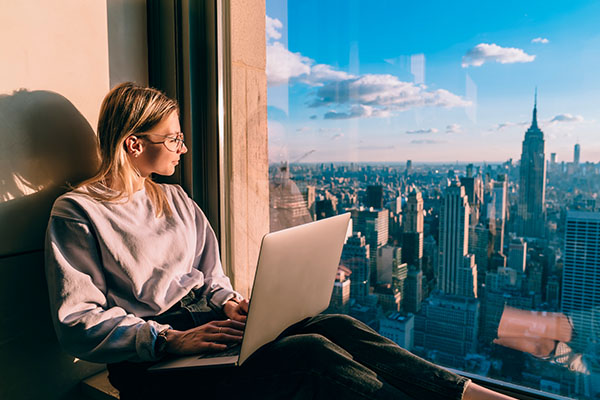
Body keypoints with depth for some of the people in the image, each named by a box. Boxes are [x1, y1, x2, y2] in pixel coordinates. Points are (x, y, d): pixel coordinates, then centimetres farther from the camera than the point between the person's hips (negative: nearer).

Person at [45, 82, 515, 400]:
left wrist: (228, 304, -5)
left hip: (203, 323, 6)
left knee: (339, 326, -17)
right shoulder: (77, 212, -5)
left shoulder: (176, 200, 15)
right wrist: (170, 339, -21)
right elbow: (76, 322, -11)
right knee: (313, 353, -27)